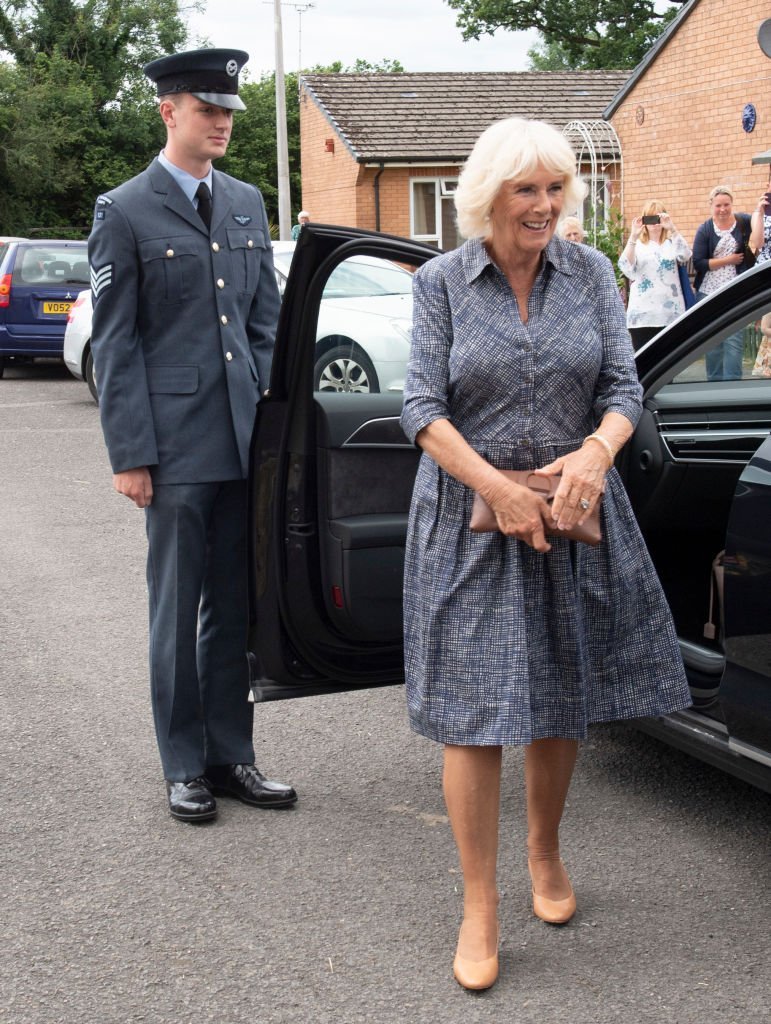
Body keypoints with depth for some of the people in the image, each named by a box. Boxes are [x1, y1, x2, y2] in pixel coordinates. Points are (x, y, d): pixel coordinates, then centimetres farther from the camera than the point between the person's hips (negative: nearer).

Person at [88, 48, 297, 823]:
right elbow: (114, 343, -5)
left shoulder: (246, 203, 14)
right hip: (175, 441, -5)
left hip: (246, 441, 5)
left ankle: (230, 755, 21)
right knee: (179, 608, 4)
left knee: (234, 607, 10)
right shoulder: (125, 213, -2)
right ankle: (184, 767, 15)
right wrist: (130, 454, -10)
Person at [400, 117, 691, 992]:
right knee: (475, 712, -2)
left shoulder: (590, 273, 2)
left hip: (573, 512, 3)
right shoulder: (440, 282, -4)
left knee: (563, 701, 13)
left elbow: (624, 386, -1)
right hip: (471, 519, -2)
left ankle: (545, 851, 39)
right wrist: (500, 489, -19)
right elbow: (422, 409, -9)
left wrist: (596, 449, -22)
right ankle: (479, 909, 10)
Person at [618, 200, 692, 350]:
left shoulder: (672, 243, 11)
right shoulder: (636, 244, 8)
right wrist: (633, 236, -17)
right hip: (642, 313, -1)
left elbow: (685, 256, -11)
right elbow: (626, 268, -10)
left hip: (671, 313, 1)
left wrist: (672, 228, -20)